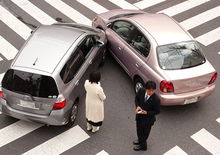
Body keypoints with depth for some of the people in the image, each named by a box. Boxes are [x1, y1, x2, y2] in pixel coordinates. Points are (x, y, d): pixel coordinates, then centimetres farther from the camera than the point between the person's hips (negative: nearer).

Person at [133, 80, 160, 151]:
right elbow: (137, 98, 1)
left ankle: (142, 145, 47)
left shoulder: (156, 99, -31)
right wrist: (137, 106, -17)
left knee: (145, 132, 20)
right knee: (139, 129, 28)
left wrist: (147, 113, -30)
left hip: (148, 118, -5)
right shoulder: (141, 91, -19)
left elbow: (157, 111, -18)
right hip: (139, 115, 5)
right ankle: (141, 140, 58)